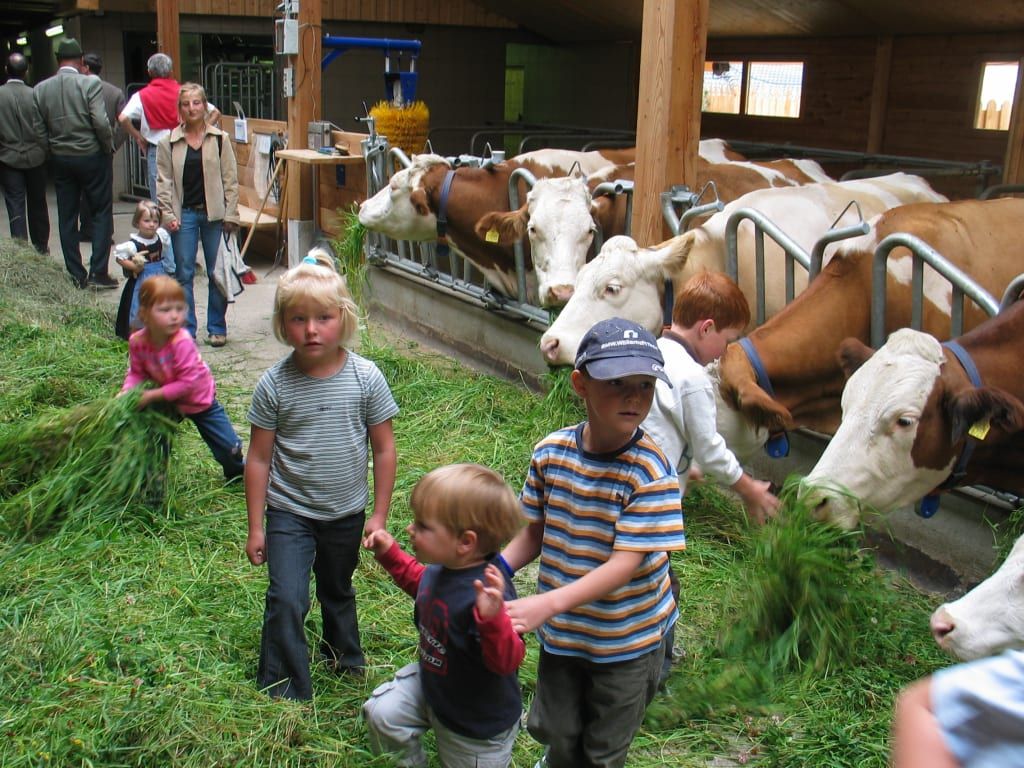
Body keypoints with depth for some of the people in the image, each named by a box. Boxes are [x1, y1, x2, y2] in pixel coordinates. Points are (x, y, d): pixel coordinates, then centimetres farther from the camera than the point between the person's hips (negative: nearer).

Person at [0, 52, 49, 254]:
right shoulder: (34, 95, -10)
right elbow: (41, 131, -9)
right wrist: (43, 152, 5)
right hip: (35, 158, 1)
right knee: (37, 205, 13)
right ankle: (41, 248, 24)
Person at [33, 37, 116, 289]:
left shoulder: (40, 89, 0)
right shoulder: (90, 84, -12)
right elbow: (101, 123, -18)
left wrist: (54, 146, 14)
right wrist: (108, 145, -2)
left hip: (59, 159, 4)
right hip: (92, 156, -3)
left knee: (66, 218, 10)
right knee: (102, 213, 6)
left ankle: (76, 275, 13)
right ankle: (98, 272, 0)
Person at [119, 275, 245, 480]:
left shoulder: (182, 342, -35)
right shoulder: (137, 341, -20)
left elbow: (187, 383, -34)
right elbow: (137, 372, -5)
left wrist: (154, 395, -32)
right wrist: (126, 392, -24)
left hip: (199, 400, -4)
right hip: (168, 401, 4)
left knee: (228, 447, 1)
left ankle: (238, 472, 31)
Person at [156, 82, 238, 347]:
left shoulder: (220, 139, 2)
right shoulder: (169, 142, 4)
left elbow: (230, 179, 2)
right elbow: (163, 181, 5)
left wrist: (230, 214, -4)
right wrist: (168, 214, -5)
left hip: (214, 213, 0)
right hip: (184, 214, 1)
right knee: (183, 273, 2)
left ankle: (217, 328, 16)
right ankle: (186, 330, 10)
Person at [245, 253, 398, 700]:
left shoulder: (365, 378, -12)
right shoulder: (274, 385, -14)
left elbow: (383, 449, -5)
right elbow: (259, 458, -7)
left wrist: (379, 516, -3)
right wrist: (256, 528, -5)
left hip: (346, 513, 2)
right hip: (289, 512, -2)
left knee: (338, 592, 23)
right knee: (286, 600, -13)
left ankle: (344, 657, 49)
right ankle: (281, 692, 5)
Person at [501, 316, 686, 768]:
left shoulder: (651, 471, -25)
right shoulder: (551, 452, -12)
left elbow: (624, 565, -29)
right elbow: (533, 532, -1)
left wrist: (547, 604, -39)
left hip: (626, 641, -3)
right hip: (560, 631, 3)